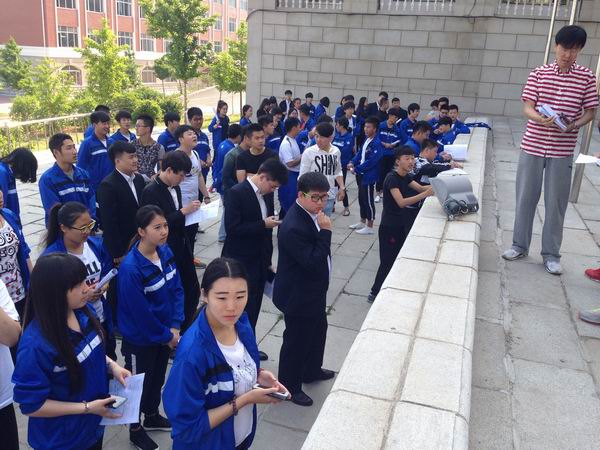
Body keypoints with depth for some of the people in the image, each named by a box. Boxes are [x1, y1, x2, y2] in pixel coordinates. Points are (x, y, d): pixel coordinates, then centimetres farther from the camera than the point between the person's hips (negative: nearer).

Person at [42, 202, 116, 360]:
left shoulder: (97, 244, -5)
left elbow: (108, 272, 9)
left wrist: (104, 285, -13)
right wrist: (82, 296, -24)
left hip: (101, 318, 5)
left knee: (110, 360, 23)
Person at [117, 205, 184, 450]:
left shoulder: (166, 251, -10)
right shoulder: (130, 268, -30)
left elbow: (177, 289, -2)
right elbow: (140, 312, -25)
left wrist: (174, 327, -10)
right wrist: (167, 336, -14)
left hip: (165, 333, 6)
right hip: (140, 339, -6)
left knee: (157, 378, 26)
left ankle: (152, 416, 50)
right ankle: (135, 429, 39)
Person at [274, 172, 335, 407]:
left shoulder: (310, 213, -2)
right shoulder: (293, 227, -32)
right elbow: (313, 262, -31)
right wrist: (325, 231, -30)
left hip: (313, 290, 10)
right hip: (298, 295, -10)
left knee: (318, 330, 27)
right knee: (296, 339, 9)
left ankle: (311, 370, 50)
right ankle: (289, 386, 31)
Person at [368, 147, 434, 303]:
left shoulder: (405, 176, 6)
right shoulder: (392, 178, -22)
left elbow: (420, 187, 1)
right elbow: (401, 202, -31)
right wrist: (426, 194, -39)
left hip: (400, 224, 9)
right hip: (389, 226, -9)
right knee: (388, 261, -1)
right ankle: (374, 293, 12)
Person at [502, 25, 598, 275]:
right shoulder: (538, 74, 1)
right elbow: (527, 108, -4)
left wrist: (575, 125, -17)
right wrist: (541, 119, -26)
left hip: (563, 151, 0)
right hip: (533, 146, 1)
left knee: (556, 202, 4)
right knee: (525, 197, 8)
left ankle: (551, 253, 15)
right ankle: (520, 245, 23)